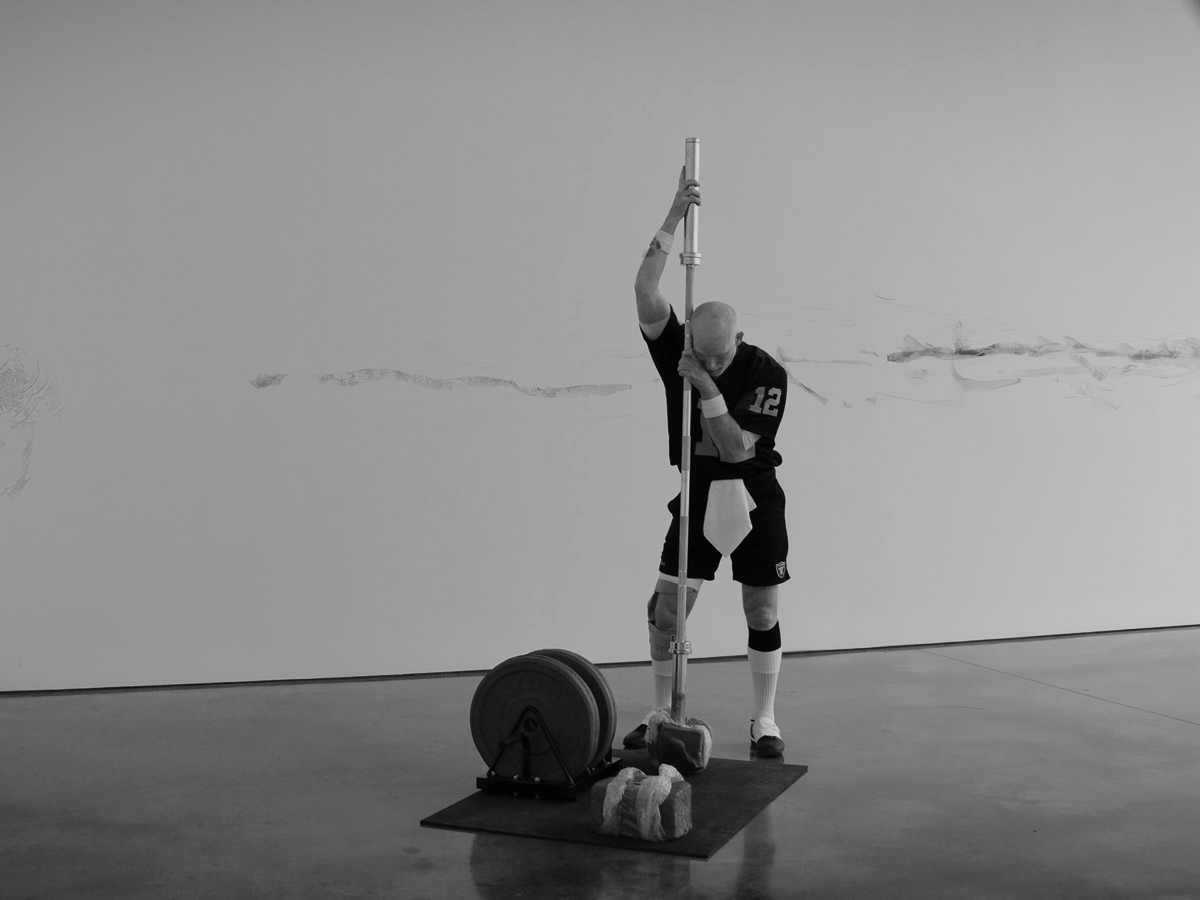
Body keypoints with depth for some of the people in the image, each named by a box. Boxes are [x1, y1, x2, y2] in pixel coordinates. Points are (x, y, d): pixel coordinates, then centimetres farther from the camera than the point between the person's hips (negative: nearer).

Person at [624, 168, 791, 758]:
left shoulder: (767, 374, -15)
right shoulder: (677, 351, -9)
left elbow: (737, 448, -22)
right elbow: (645, 293, -25)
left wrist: (707, 389, -30)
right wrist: (673, 220, -31)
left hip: (753, 497, -2)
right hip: (698, 493, 2)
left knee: (762, 612, 4)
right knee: (666, 605, -2)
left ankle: (764, 721, 18)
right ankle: (661, 715, 13)